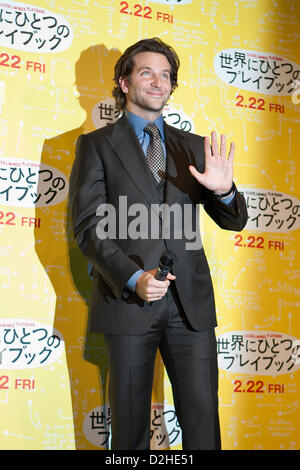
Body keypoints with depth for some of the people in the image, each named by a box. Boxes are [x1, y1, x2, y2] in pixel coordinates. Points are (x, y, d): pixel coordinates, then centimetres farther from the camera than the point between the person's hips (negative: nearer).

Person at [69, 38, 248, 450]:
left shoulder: (193, 148, 14)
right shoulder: (96, 144, 5)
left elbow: (234, 221, 11)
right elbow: (88, 226, -3)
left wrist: (223, 190, -13)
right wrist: (133, 278, -18)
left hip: (190, 303, 3)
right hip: (128, 299, -2)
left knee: (203, 424, 5)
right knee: (130, 428, 8)